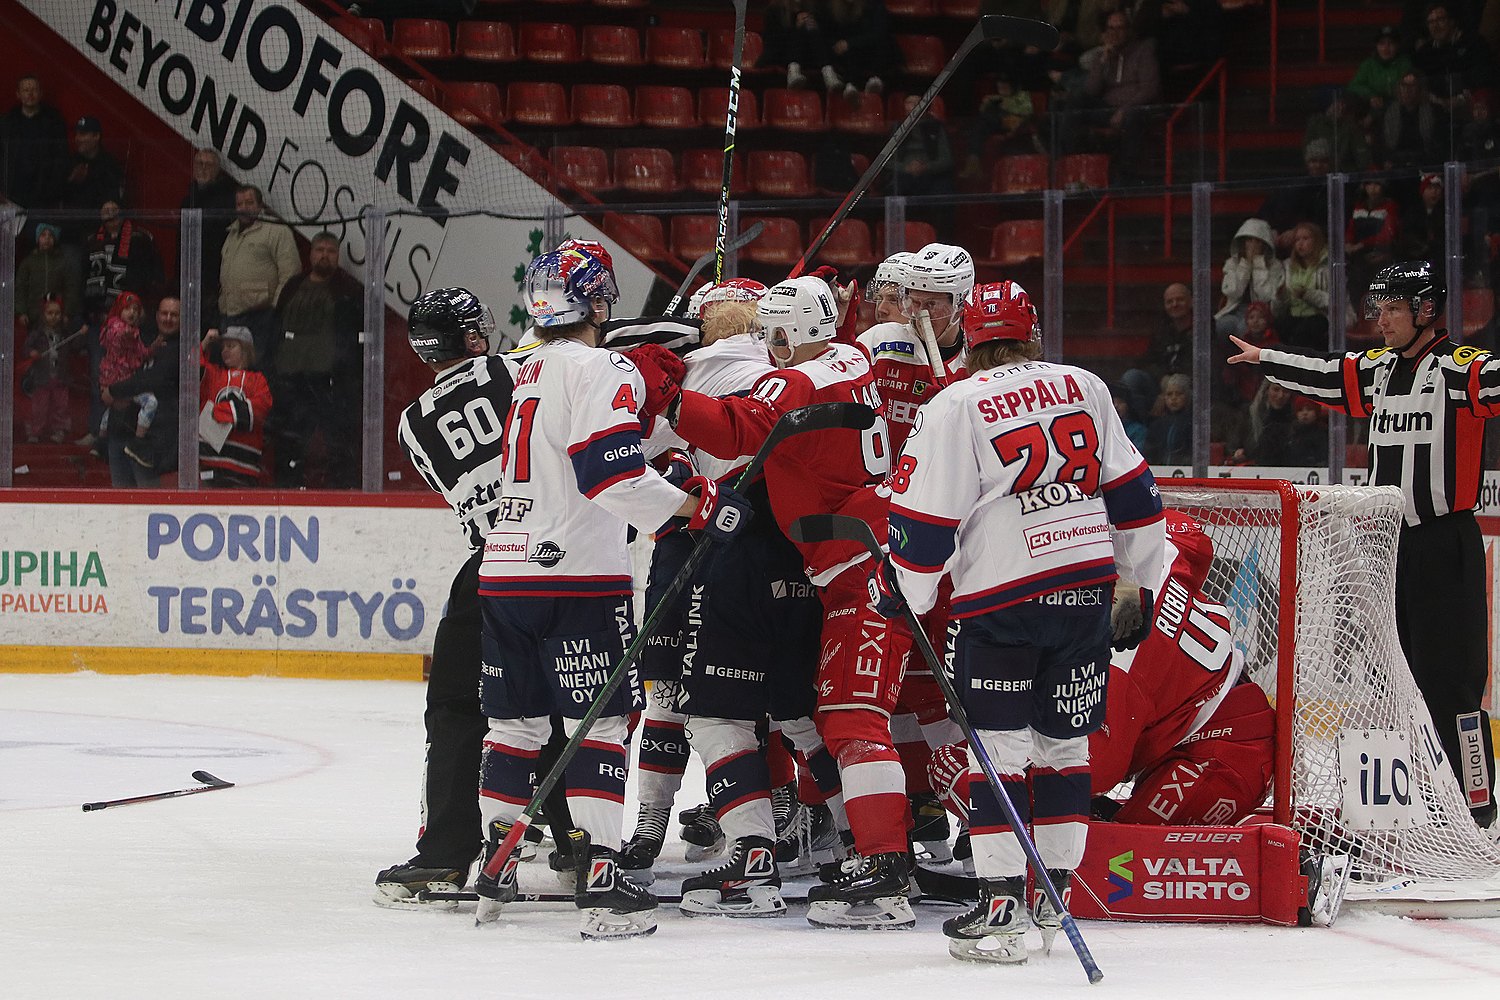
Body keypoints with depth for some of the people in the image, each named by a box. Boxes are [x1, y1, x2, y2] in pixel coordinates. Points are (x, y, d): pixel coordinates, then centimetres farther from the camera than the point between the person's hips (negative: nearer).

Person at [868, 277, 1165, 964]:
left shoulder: (956, 406, -5)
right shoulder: (1084, 388, 9)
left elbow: (924, 520, -6)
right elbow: (1133, 495, 13)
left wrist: (899, 592, 10)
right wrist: (1135, 584, 22)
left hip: (1001, 595, -5)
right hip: (1087, 589, 5)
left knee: (997, 747, -1)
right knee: (1064, 742, 13)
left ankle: (1000, 912, -6)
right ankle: (1054, 902, 16)